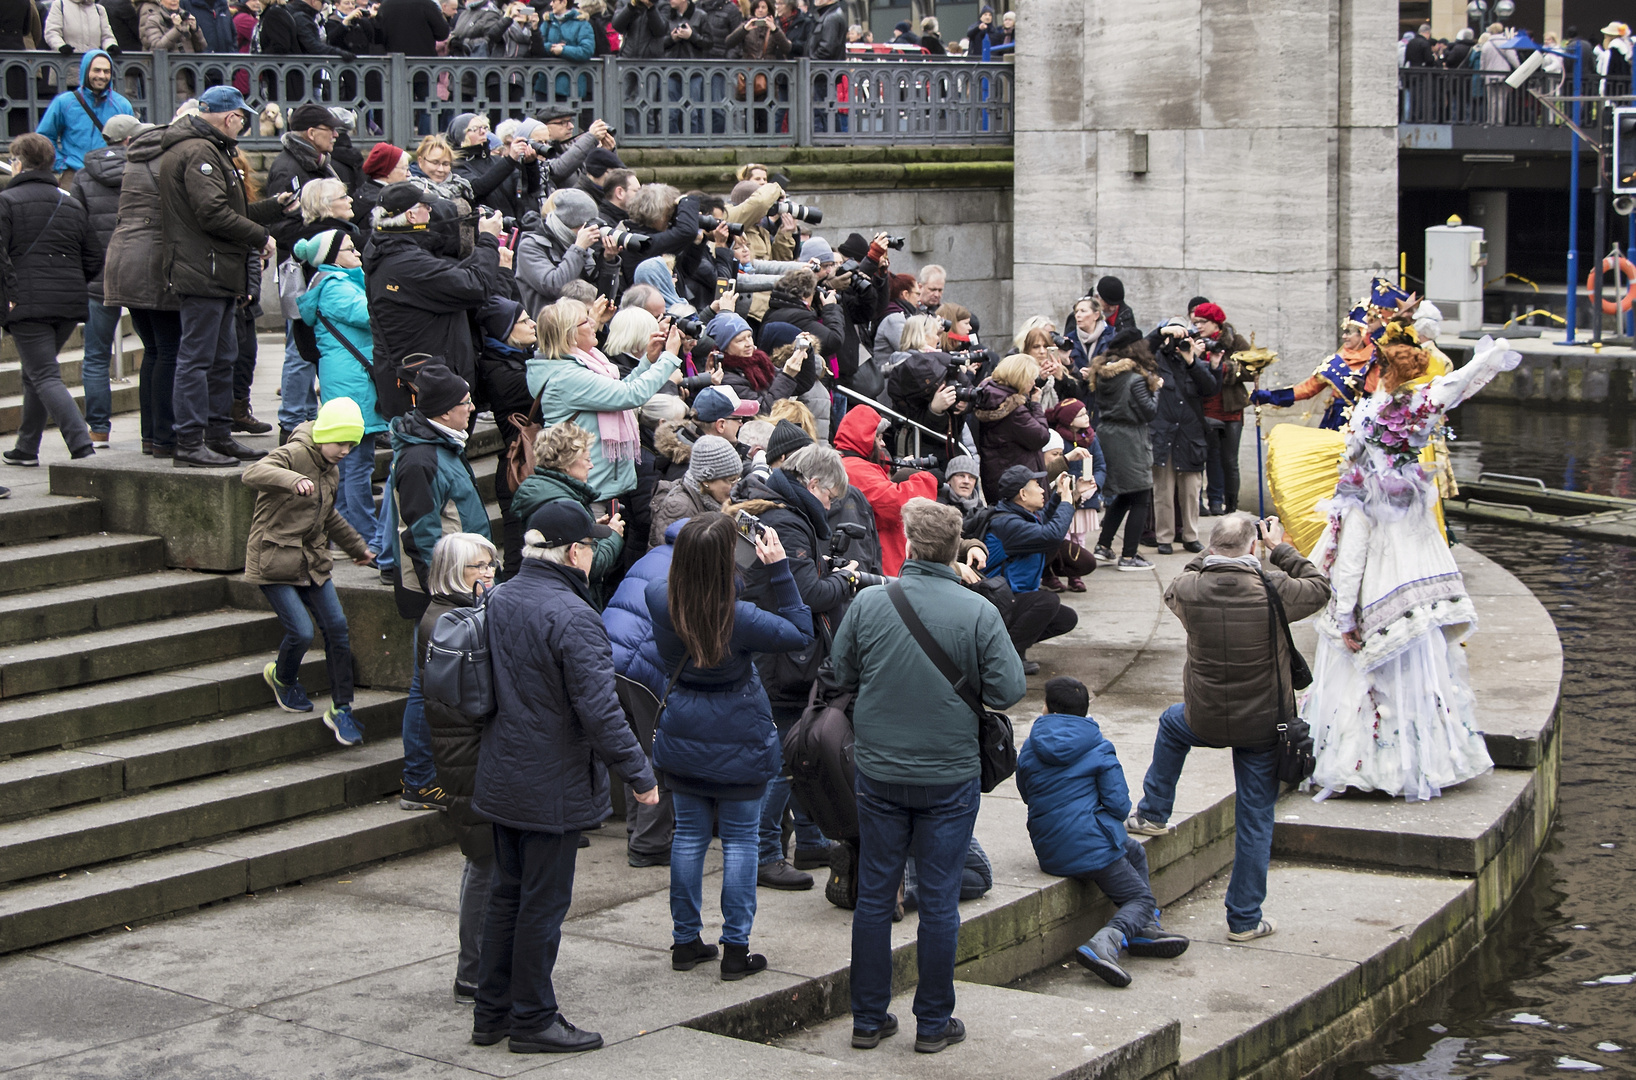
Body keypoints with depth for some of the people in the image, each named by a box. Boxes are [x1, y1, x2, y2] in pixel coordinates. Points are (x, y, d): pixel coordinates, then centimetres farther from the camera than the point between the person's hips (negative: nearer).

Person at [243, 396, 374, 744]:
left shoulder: (329, 469, 12)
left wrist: (357, 547, 40)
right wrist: (294, 480, -52)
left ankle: (341, 709, 10)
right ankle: (282, 678, 21)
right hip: (274, 564, -8)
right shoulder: (293, 455, -15)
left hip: (312, 564, 8)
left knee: (337, 628, -2)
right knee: (301, 632, -13)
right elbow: (252, 474, -35)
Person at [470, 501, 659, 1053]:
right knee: (544, 903, 3)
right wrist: (639, 774, -15)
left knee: (506, 894, 18)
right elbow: (599, 711, -24)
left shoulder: (498, 601, 3)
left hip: (501, 776, 8)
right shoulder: (572, 617, -22)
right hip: (553, 788, -8)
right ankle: (533, 1021, 12)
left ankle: (491, 1013, 25)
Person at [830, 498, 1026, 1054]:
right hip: (950, 774, -1)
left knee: (874, 895, 12)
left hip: (878, 772, 2)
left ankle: (868, 1019, 19)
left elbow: (841, 672, 4)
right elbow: (1009, 689, -11)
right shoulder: (978, 612, -12)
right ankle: (933, 1024, 15)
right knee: (939, 900, 7)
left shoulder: (868, 602, -7)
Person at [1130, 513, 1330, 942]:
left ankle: (1152, 814, 45)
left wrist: (1210, 555, 15)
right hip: (1263, 723, -2)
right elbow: (1319, 588, 2)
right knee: (1255, 818, 8)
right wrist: (1280, 549, 7)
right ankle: (1244, 919, 12)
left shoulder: (1190, 588, -11)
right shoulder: (1273, 589, -17)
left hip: (1204, 719, 2)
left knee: (1172, 725, 38)